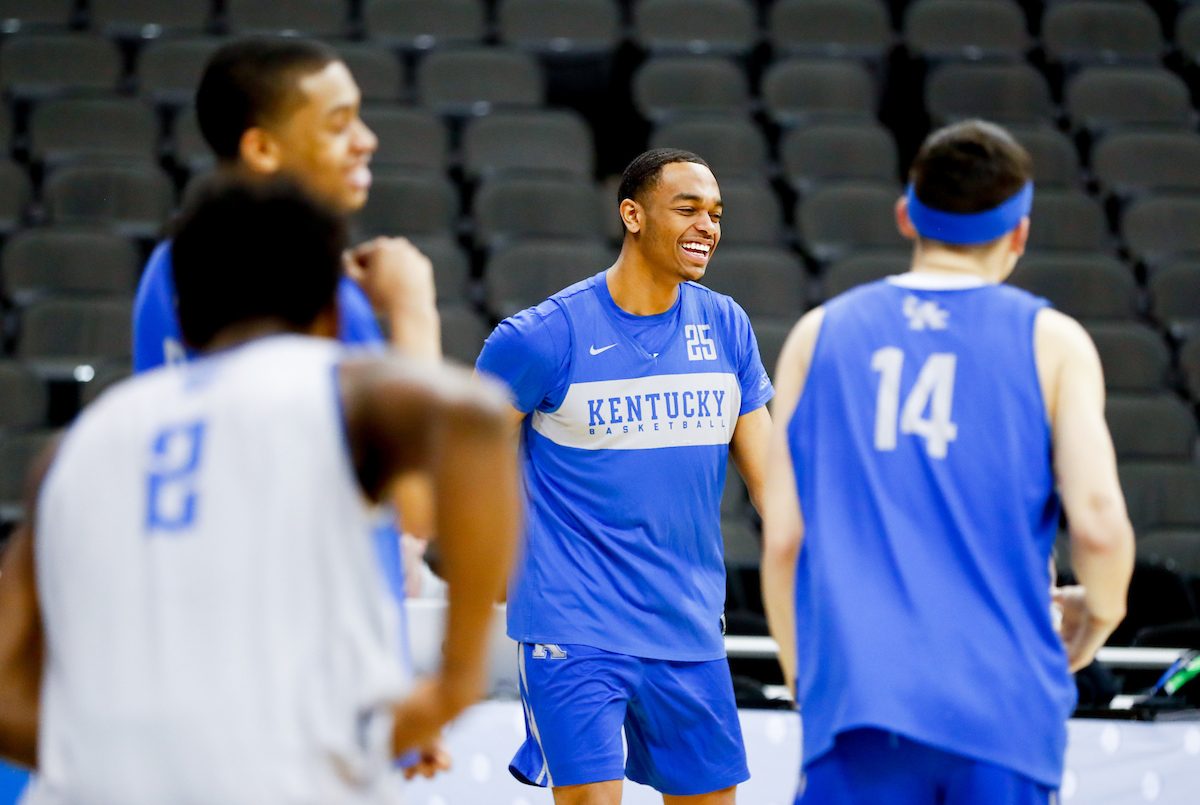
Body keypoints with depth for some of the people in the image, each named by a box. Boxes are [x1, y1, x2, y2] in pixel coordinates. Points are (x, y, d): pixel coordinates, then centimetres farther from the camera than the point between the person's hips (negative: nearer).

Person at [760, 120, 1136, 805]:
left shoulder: (819, 335, 12)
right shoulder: (1051, 341, 5)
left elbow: (783, 539, 8)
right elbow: (1100, 524, -6)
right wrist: (1100, 616, 15)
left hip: (857, 700, 1)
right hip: (1006, 715, -1)